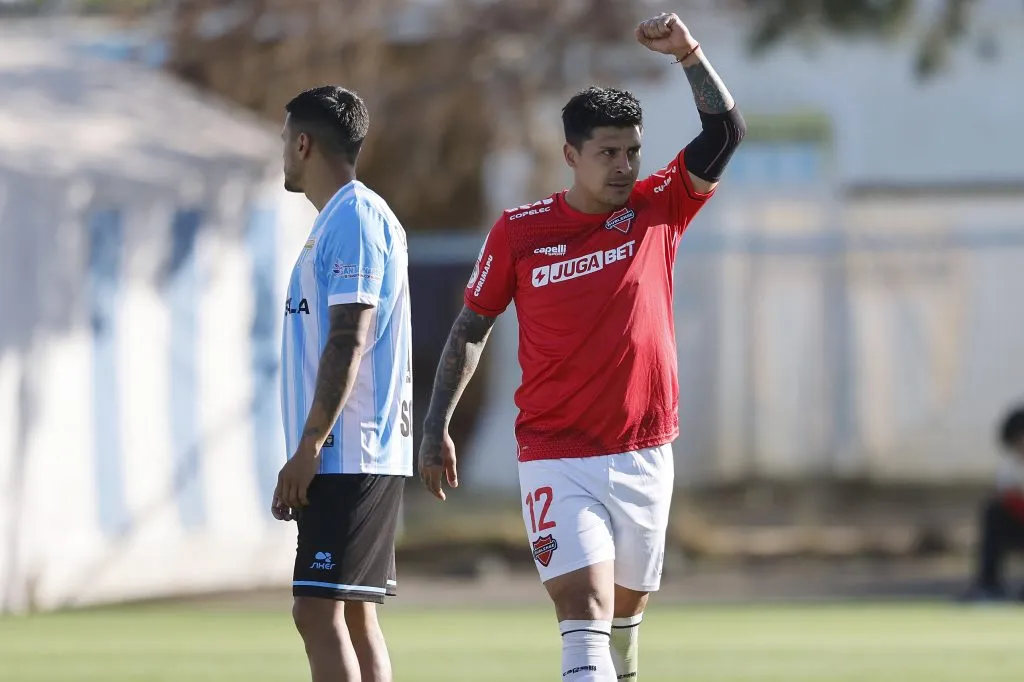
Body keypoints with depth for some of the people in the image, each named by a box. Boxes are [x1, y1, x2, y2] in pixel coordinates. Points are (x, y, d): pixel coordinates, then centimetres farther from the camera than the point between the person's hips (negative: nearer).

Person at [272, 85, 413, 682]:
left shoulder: (354, 218, -11)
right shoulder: (345, 218, 20)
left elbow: (348, 341, -19)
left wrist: (307, 449, -21)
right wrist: (311, 452, 22)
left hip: (348, 454, -10)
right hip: (365, 456, 10)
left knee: (319, 611, -14)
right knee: (355, 614, 9)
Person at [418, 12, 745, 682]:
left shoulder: (659, 210, 2)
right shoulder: (519, 231, -2)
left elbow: (726, 133, -4)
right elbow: (472, 327, 7)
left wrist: (689, 54, -17)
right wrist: (436, 427, 4)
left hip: (645, 455, 3)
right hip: (557, 459, -3)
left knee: (626, 607, 15)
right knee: (585, 606, -18)